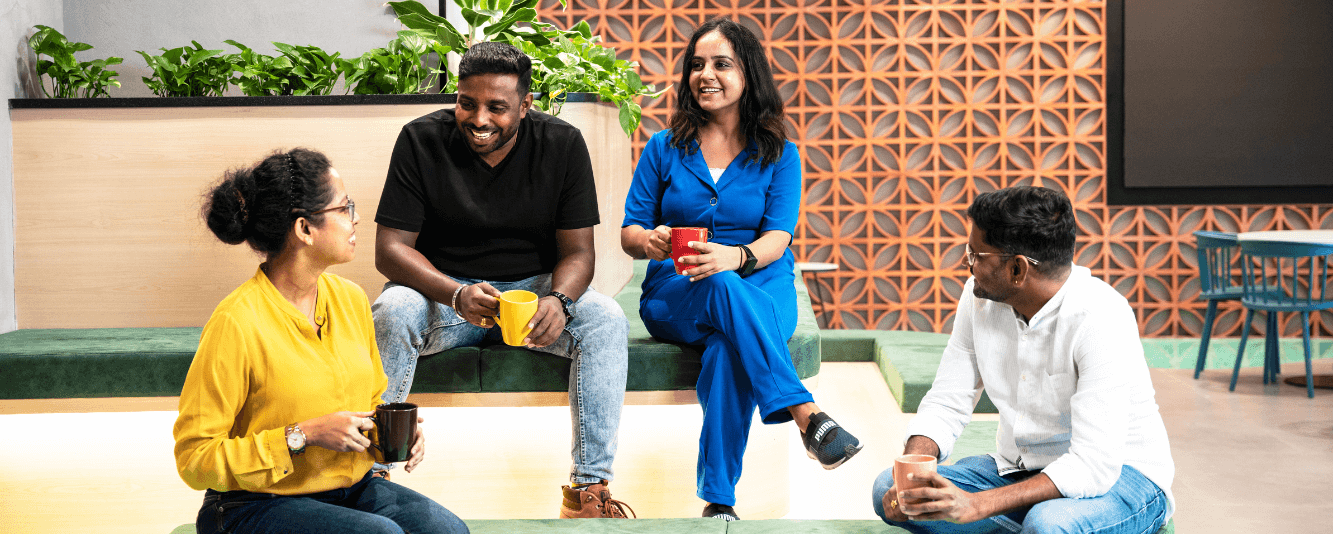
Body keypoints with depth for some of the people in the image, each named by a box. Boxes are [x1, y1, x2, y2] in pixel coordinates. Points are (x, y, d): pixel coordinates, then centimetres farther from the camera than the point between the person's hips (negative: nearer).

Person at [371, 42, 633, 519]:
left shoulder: (562, 144, -7)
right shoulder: (421, 140, -10)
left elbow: (578, 250, -6)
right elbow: (390, 247, -12)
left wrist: (558, 300, -30)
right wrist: (456, 295, -31)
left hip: (532, 287, 1)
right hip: (442, 288, -1)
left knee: (606, 319, -26)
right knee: (390, 313, -33)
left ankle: (589, 486, -22)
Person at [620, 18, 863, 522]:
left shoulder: (778, 154, 8)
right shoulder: (664, 149, 10)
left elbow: (777, 237, -6)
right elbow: (629, 231, 8)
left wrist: (735, 257, -30)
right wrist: (649, 242, -19)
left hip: (762, 290, 0)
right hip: (674, 294, 0)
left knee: (729, 345, -38)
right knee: (723, 288, -38)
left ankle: (719, 498, -39)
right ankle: (806, 414, -47)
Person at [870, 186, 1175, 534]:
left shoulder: (1101, 318, -27)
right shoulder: (979, 297, -5)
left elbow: (1094, 465, -32)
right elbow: (946, 404, 2)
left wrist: (976, 505, -39)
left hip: (1118, 475, -6)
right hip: (1019, 469, 7)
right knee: (889, 492, -10)